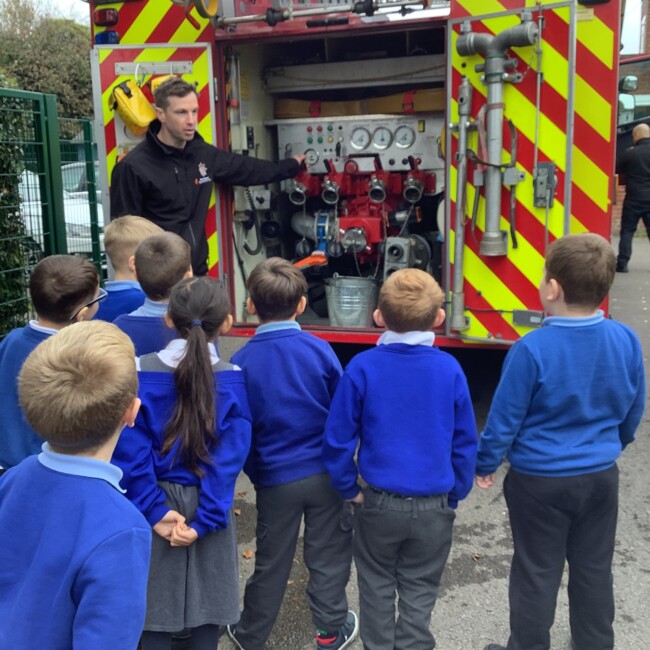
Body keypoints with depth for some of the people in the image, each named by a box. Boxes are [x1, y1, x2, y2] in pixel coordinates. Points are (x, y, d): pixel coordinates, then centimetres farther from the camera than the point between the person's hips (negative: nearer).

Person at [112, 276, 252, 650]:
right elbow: (230, 457, -16)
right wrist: (205, 519, -14)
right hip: (210, 507, 0)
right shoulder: (233, 381, -12)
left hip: (159, 504, 0)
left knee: (159, 602, 15)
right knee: (208, 598, 17)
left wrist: (154, 510, -12)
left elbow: (131, 448, -15)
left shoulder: (141, 373, -13)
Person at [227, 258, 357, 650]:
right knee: (329, 555, 17)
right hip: (325, 472, 0)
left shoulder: (242, 361, -12)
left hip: (275, 478, 1)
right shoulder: (319, 350, -12)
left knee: (272, 562, 18)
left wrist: (254, 472, 13)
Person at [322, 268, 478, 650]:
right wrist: (456, 494, 10)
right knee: (419, 591, 17)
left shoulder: (362, 367, -13)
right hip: (433, 505, 1)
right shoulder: (449, 368, -10)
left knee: (377, 585, 20)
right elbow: (465, 442, -2)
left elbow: (338, 438, -8)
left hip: (378, 502, 0)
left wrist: (348, 488, 5)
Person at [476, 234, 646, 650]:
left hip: (541, 481, -4)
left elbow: (505, 417, -15)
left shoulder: (533, 349, -24)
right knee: (594, 568, 21)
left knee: (537, 574, 11)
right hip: (601, 476, 5)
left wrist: (486, 464, 2)